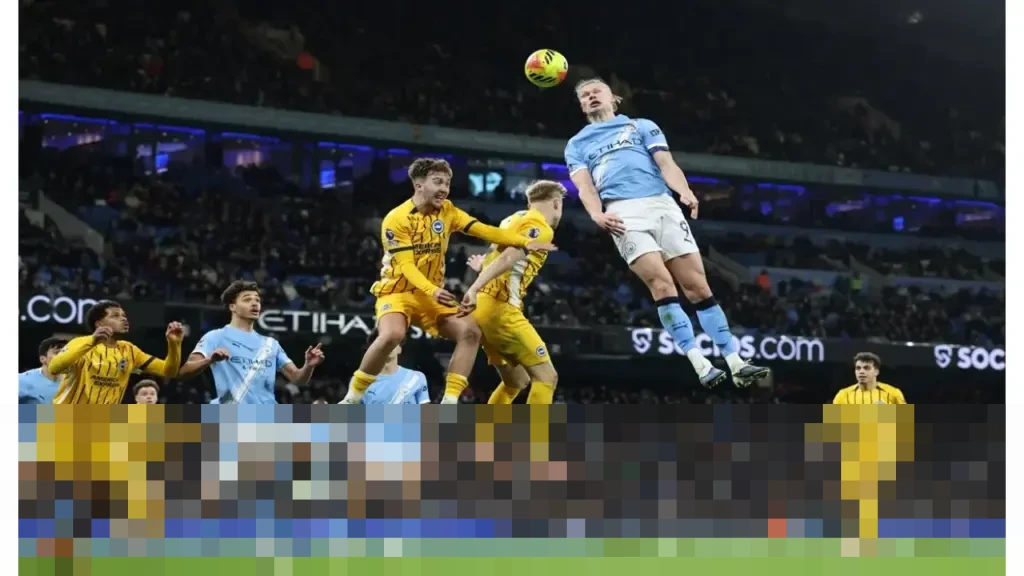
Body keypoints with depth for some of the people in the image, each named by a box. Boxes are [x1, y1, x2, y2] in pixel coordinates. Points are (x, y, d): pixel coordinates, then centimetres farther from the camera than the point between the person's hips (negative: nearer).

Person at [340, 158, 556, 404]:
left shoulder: (447, 211, 2)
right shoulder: (396, 219, -14)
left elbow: (483, 230, -5)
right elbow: (406, 265, -21)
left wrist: (524, 242, -17)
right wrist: (432, 290, -38)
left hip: (431, 295, 6)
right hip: (397, 291, -6)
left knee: (470, 332, -14)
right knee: (391, 335, -34)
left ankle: (449, 403, -12)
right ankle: (352, 398, -17)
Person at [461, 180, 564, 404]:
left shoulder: (515, 219, 19)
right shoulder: (541, 228, -8)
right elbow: (508, 259, -23)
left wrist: (483, 267, 57)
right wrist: (475, 289, -34)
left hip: (484, 307, 10)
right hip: (499, 308, -10)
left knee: (517, 381, 19)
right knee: (546, 376, -7)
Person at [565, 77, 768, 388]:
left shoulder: (641, 126, 23)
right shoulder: (577, 145, 24)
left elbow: (666, 164, 8)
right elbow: (585, 186, 9)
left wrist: (685, 191, -14)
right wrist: (597, 215, -14)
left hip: (662, 205, 1)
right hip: (624, 215, -1)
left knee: (698, 287, -7)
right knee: (662, 286, -20)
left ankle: (737, 365, -5)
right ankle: (701, 365, -21)